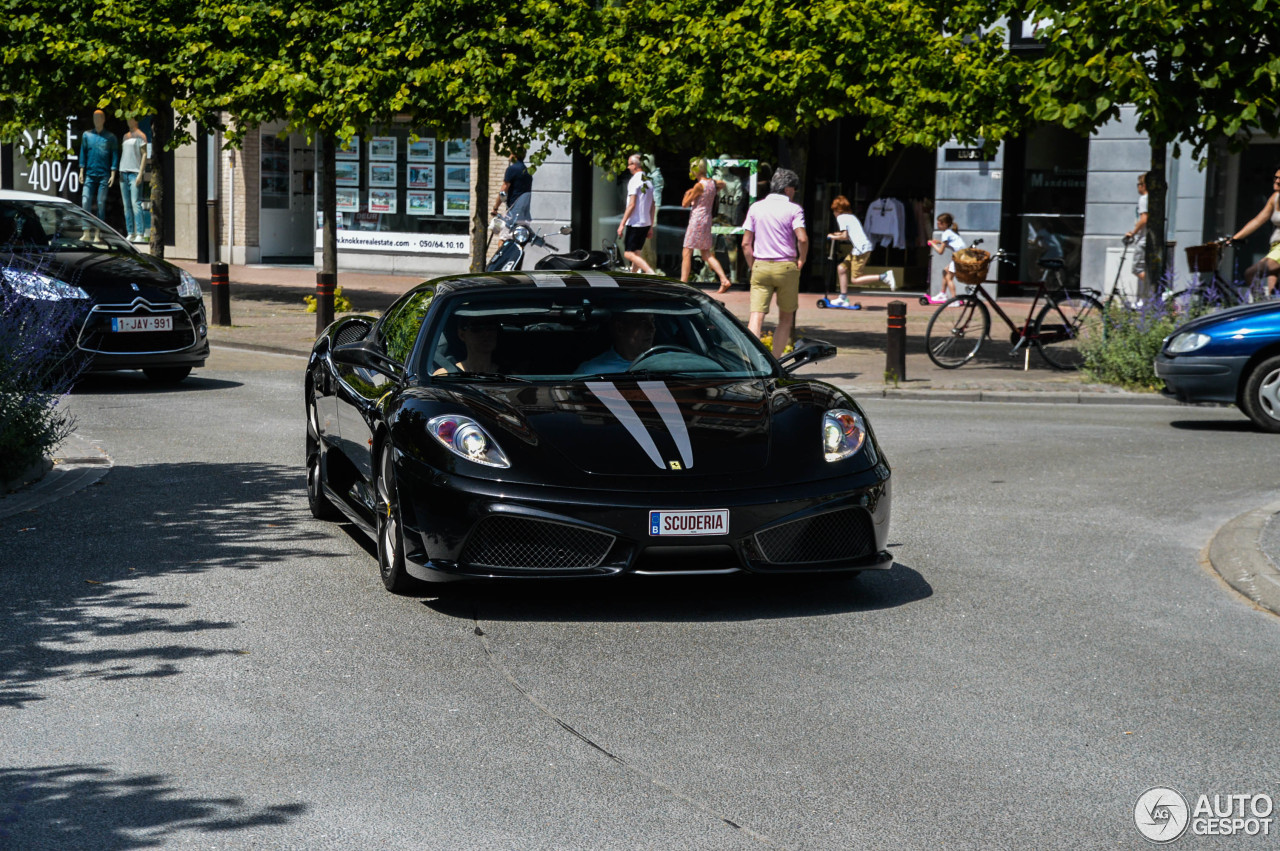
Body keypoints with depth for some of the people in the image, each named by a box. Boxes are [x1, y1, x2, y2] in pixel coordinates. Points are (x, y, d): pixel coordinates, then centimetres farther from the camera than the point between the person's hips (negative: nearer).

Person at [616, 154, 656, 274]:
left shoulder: (634, 181, -12)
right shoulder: (648, 182, 13)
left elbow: (631, 205, -18)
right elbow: (652, 207, 14)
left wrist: (622, 224, -15)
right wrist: (651, 227, 19)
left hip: (634, 223, -8)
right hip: (646, 223, 8)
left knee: (629, 254, -8)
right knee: (635, 253, 14)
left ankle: (650, 272, -23)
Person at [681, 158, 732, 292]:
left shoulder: (699, 185, -16)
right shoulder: (712, 183, 7)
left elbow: (685, 204, -10)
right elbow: (722, 184, 32)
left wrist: (687, 194, 8)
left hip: (697, 220, -8)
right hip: (707, 220, 8)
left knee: (687, 253, -1)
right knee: (706, 254, 11)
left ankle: (683, 282, 0)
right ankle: (724, 279, 1)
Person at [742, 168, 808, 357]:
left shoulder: (755, 208, 8)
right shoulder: (793, 209, -2)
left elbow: (746, 244, 6)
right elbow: (802, 239, -15)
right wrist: (801, 261, 0)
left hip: (760, 267, 2)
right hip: (786, 267, -2)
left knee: (756, 315, -6)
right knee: (786, 318, 13)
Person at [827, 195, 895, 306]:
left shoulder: (841, 217, -5)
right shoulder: (851, 216, 22)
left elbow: (845, 236, -12)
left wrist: (833, 237, 3)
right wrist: (839, 235, 23)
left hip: (860, 249, -10)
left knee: (855, 280, -9)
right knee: (841, 268, 15)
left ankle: (884, 276, -15)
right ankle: (843, 298, 19)